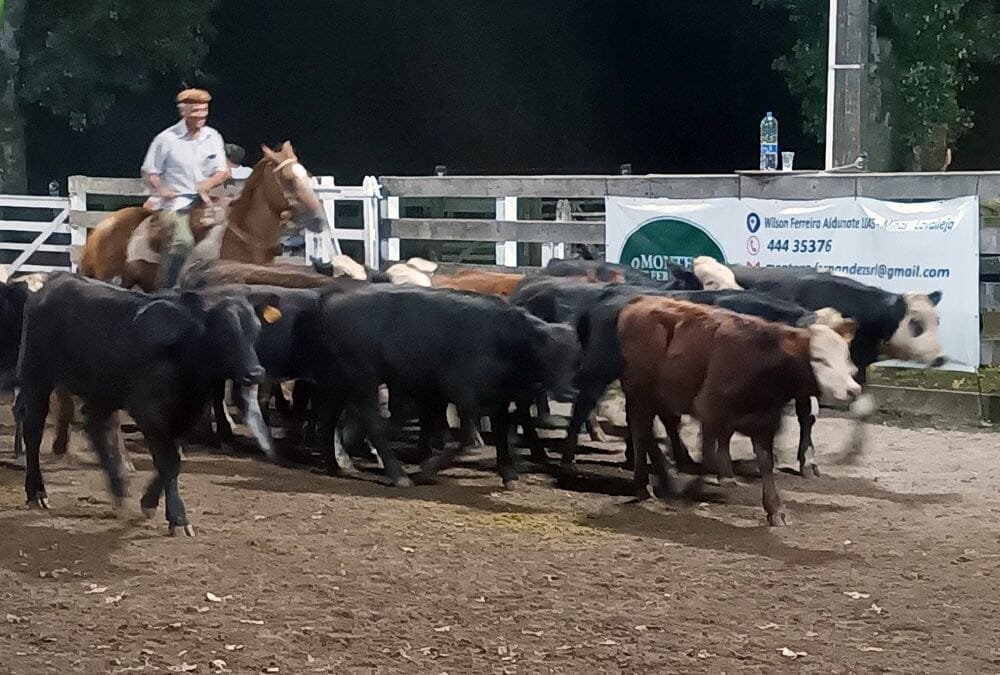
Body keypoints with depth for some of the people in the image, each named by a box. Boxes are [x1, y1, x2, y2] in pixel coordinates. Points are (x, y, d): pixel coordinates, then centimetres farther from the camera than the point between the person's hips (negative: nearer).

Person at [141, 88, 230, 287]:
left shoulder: (213, 137, 9)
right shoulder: (166, 139, -3)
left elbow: (223, 172, 7)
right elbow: (149, 173, 2)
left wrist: (208, 184, -13)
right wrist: (161, 190, -16)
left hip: (204, 199, 6)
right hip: (174, 201, -6)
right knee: (184, 240, -29)